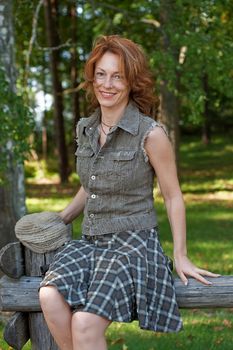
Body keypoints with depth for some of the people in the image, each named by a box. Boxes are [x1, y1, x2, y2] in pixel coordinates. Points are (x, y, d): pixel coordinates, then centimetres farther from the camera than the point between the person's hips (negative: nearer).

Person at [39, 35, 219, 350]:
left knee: (85, 324, -27)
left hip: (133, 242, -5)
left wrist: (181, 256, 0)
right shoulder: (86, 129, 9)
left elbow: (173, 196, -1)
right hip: (90, 241, 5)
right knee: (50, 297, -25)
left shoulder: (151, 133, -10)